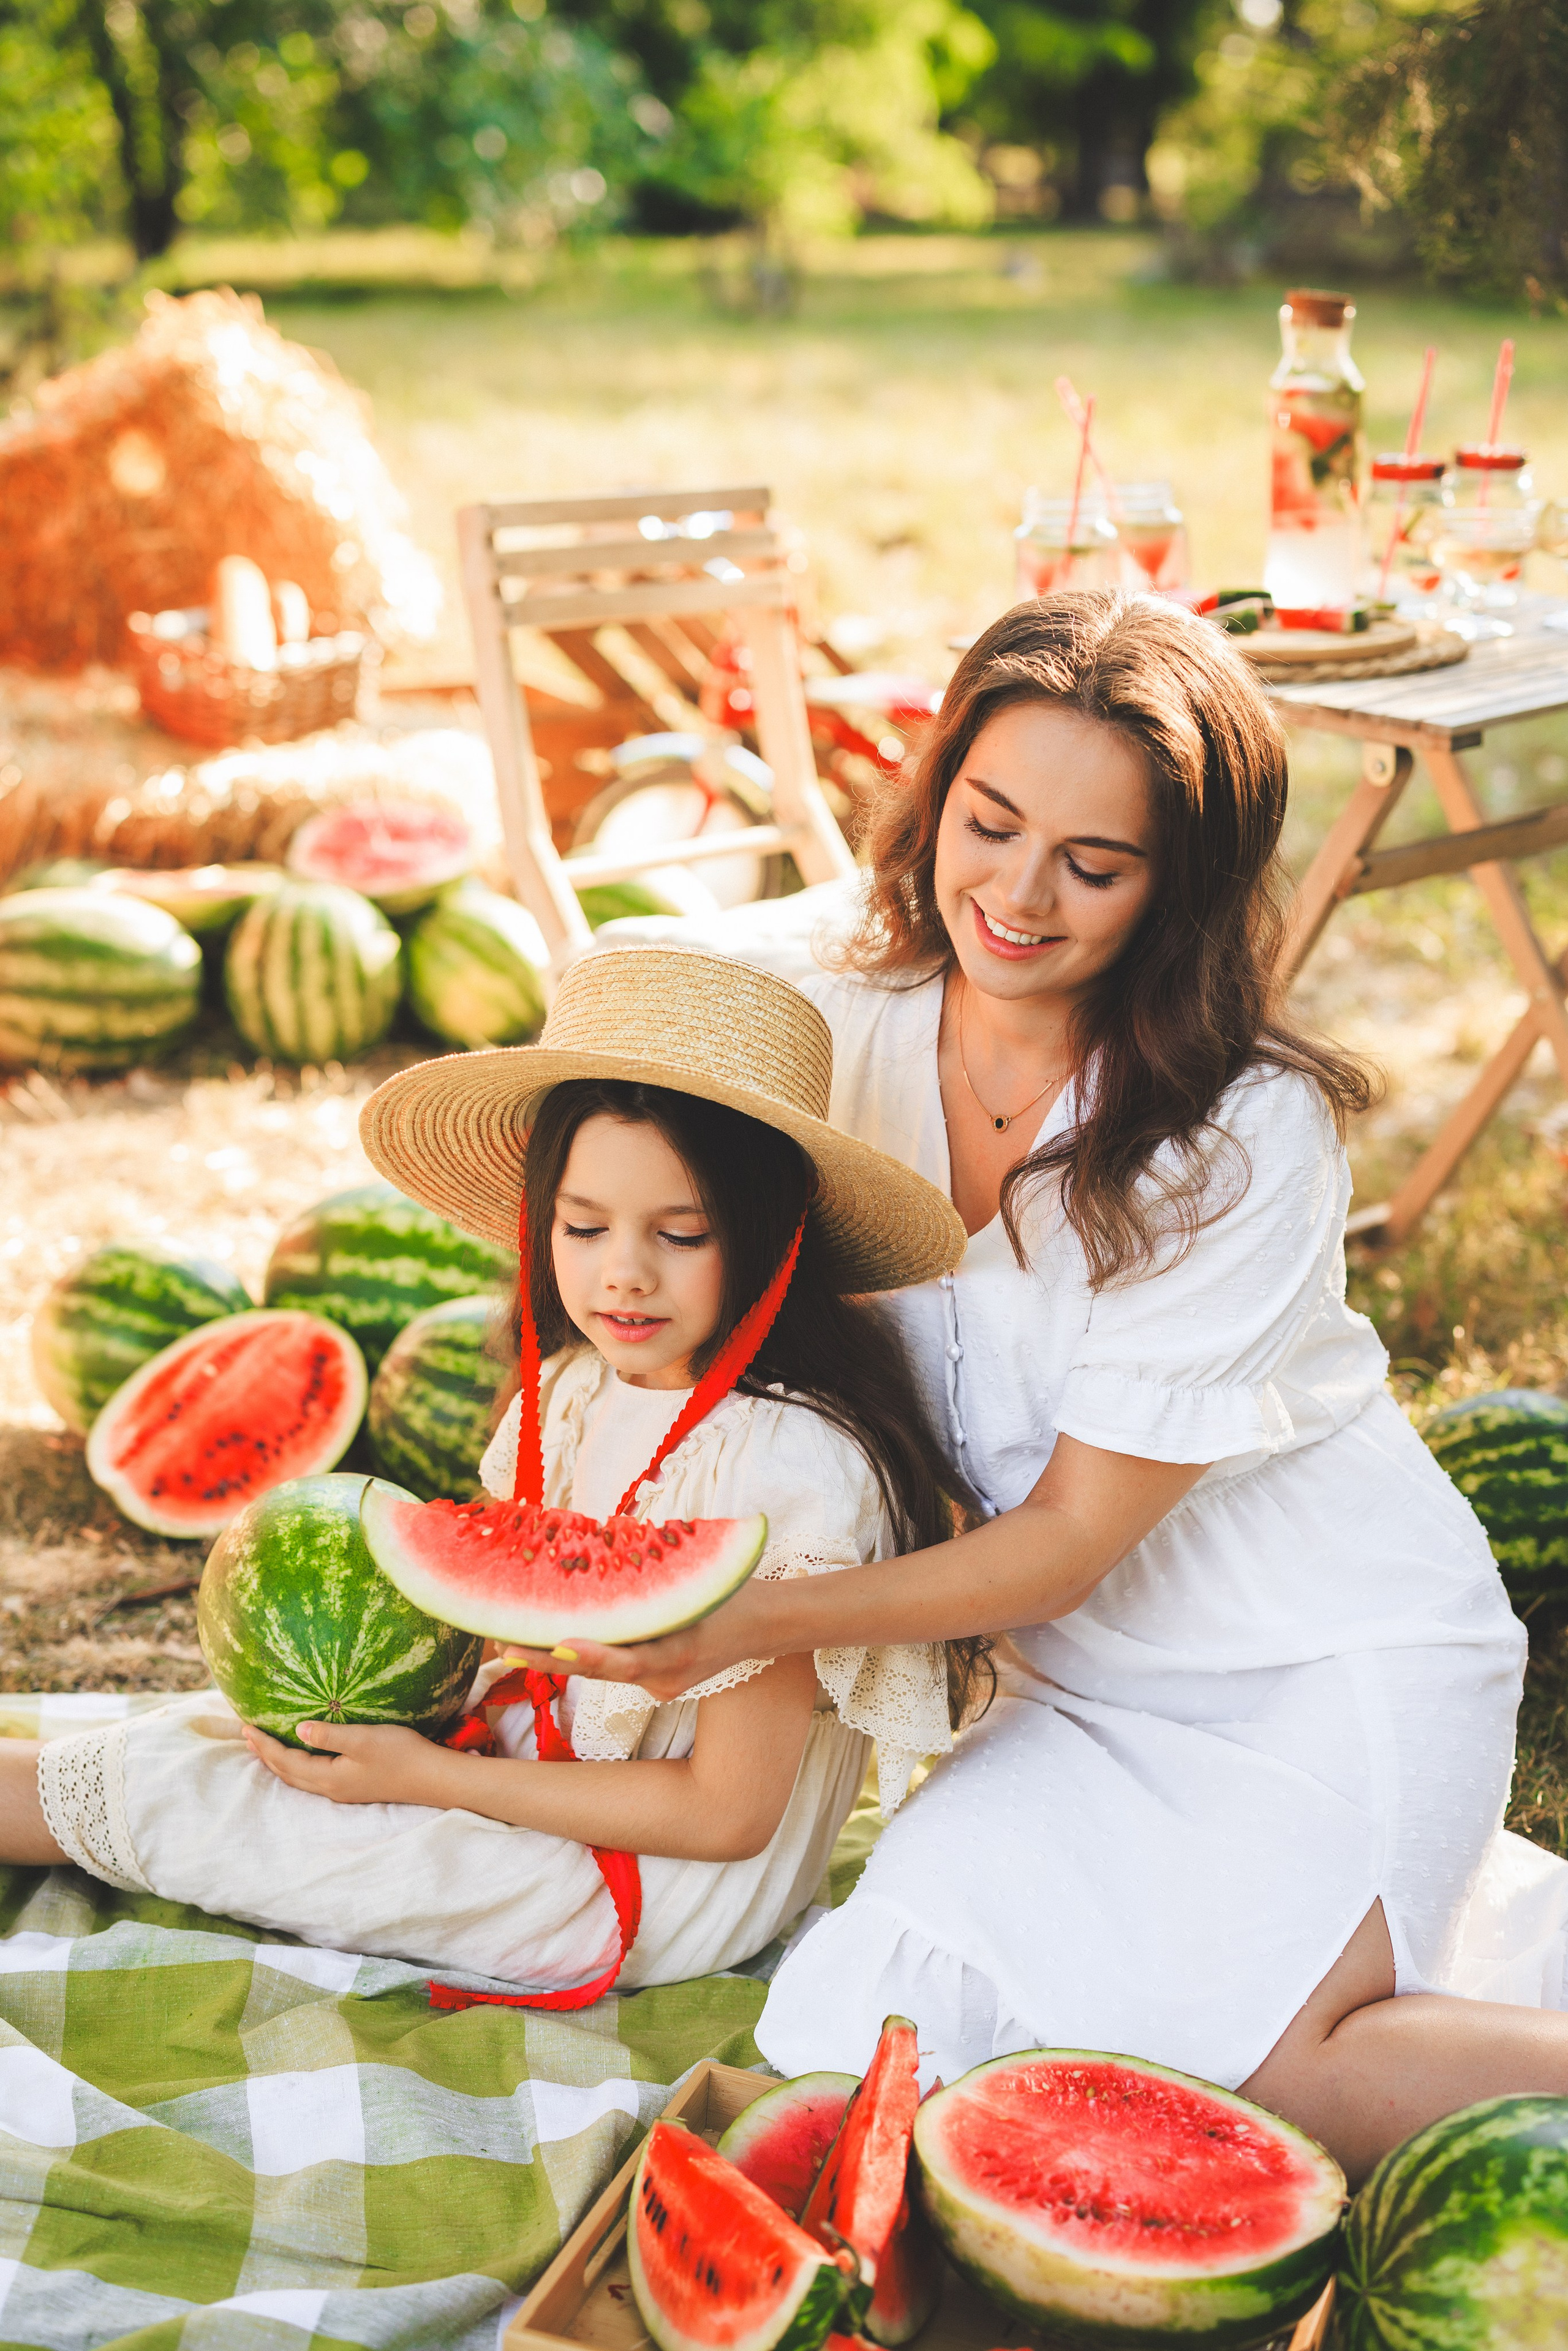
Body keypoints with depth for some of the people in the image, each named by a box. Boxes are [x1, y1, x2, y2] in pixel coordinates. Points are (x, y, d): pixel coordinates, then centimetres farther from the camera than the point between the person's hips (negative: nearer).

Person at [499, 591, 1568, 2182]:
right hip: (1094, 1691, 6)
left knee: (1233, 2071, -25)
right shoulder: (847, 1024, -9)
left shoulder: (1246, 1137, -22)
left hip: (1341, 1670, -6)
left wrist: (759, 1621, -29)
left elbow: (1071, 1538, -20)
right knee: (889, 2020, -12)